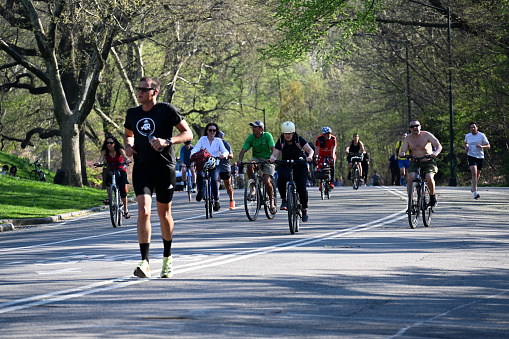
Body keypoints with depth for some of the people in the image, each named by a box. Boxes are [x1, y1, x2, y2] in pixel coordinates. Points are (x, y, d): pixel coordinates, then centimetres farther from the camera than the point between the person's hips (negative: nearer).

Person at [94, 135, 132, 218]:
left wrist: (127, 160, -52)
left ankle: (125, 209, 3)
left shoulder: (119, 150, -11)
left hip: (121, 171, -1)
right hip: (111, 170, 1)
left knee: (123, 189, -16)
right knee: (109, 175, -37)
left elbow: (124, 156, -28)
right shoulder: (105, 151, -6)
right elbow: (101, 157, -24)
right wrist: (99, 162, -47)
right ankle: (109, 197, -29)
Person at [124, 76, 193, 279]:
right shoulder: (133, 114, 9)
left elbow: (188, 134, -3)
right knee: (143, 211, -16)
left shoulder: (167, 110, -4)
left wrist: (167, 141, -19)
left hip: (165, 169, -2)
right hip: (141, 169, 2)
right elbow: (128, 134, 28)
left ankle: (167, 257, 31)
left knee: (164, 214, 10)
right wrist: (128, 146, 5)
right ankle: (145, 263, -19)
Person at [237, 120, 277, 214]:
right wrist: (240, 160, -31)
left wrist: (273, 158, -44)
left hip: (267, 160, -3)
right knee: (250, 166, -33)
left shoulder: (267, 136, -15)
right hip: (257, 158, 3)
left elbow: (273, 149, -24)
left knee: (266, 181, -18)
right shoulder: (250, 137, -6)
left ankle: (272, 203, 0)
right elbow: (243, 150, -12)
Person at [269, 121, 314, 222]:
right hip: (285, 165, 1)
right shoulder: (281, 141, -6)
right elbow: (274, 154, -15)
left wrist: (309, 156, -40)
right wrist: (272, 158, -39)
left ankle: (305, 210, 6)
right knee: (281, 178, -34)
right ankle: (283, 200, -19)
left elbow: (310, 150, -18)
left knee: (301, 188, -15)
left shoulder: (299, 139, -11)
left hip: (300, 165, -1)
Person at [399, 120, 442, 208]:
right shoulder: (408, 138, -1)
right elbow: (403, 151, -5)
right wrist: (402, 153, -32)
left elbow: (439, 146, -17)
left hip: (428, 162, -2)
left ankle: (432, 196, -3)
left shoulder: (426, 135, -10)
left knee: (429, 177, -29)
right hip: (415, 163, 2)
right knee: (410, 177, -26)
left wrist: (436, 152, -41)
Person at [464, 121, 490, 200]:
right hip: (471, 156, -1)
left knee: (477, 174, 14)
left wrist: (481, 146, -21)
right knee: (474, 173, -19)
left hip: (480, 157, 1)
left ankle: (473, 186, 46)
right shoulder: (467, 136, 4)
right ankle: (475, 192, -25)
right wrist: (466, 147, 3)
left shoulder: (481, 135, -4)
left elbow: (488, 145, -1)